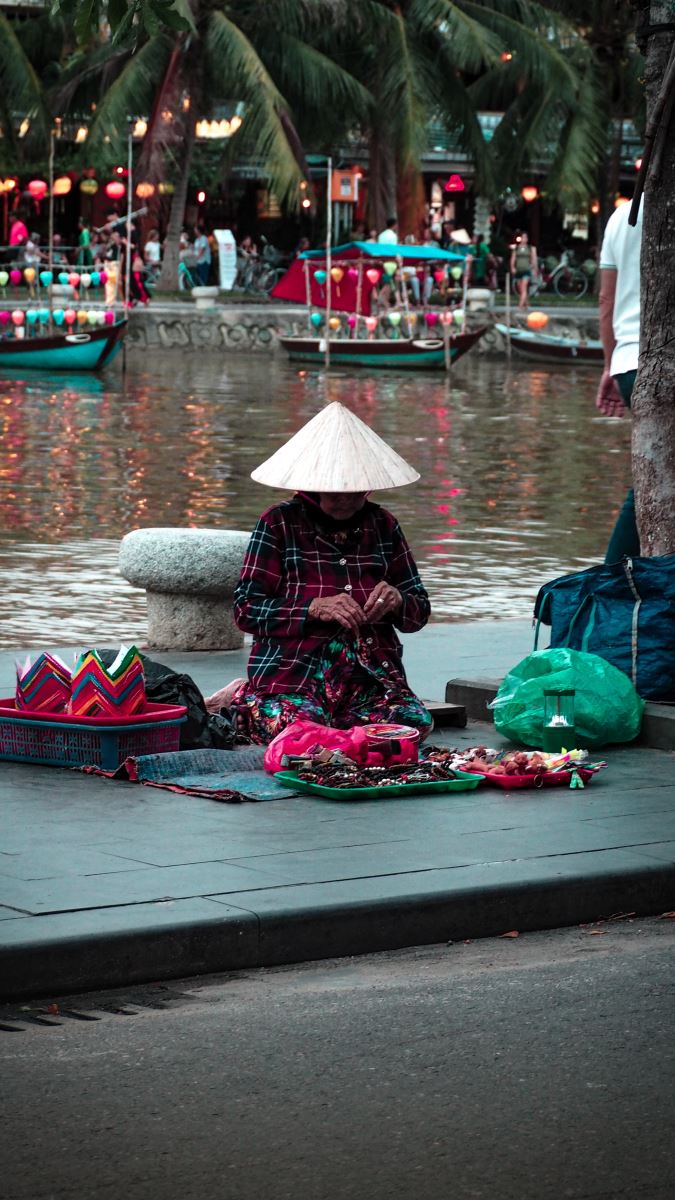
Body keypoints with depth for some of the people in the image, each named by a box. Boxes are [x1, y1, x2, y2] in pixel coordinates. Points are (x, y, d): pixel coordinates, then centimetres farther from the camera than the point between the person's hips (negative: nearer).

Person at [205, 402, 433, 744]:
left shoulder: (382, 525, 15)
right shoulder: (279, 523, 3)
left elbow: (419, 612, 18)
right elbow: (246, 609, -4)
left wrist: (397, 601, -7)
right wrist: (315, 608, -17)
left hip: (371, 678, 4)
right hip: (294, 674, -4)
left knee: (414, 721, -26)